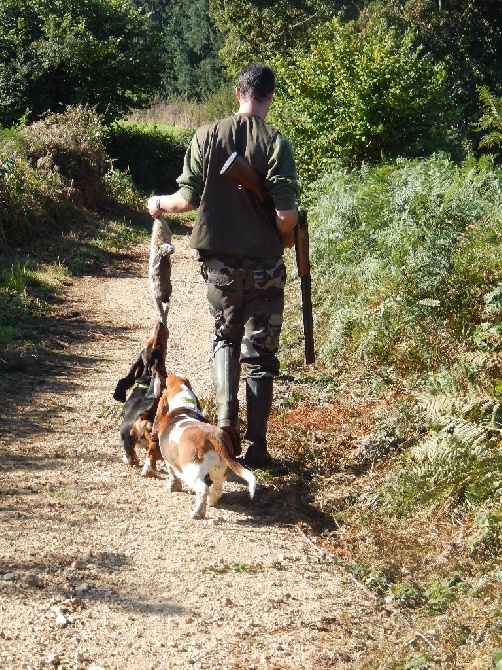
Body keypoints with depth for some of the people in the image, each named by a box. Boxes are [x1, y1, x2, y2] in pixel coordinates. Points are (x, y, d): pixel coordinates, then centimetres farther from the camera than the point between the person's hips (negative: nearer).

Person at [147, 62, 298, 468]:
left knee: (225, 337, 21)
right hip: (264, 262, -2)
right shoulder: (275, 143, -11)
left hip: (219, 260, 2)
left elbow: (188, 199, -4)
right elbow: (286, 214, -16)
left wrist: (159, 205, 17)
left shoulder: (207, 137, -3)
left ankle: (226, 417, 1)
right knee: (260, 351, 8)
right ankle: (255, 446, 10)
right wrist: (288, 238, 6)